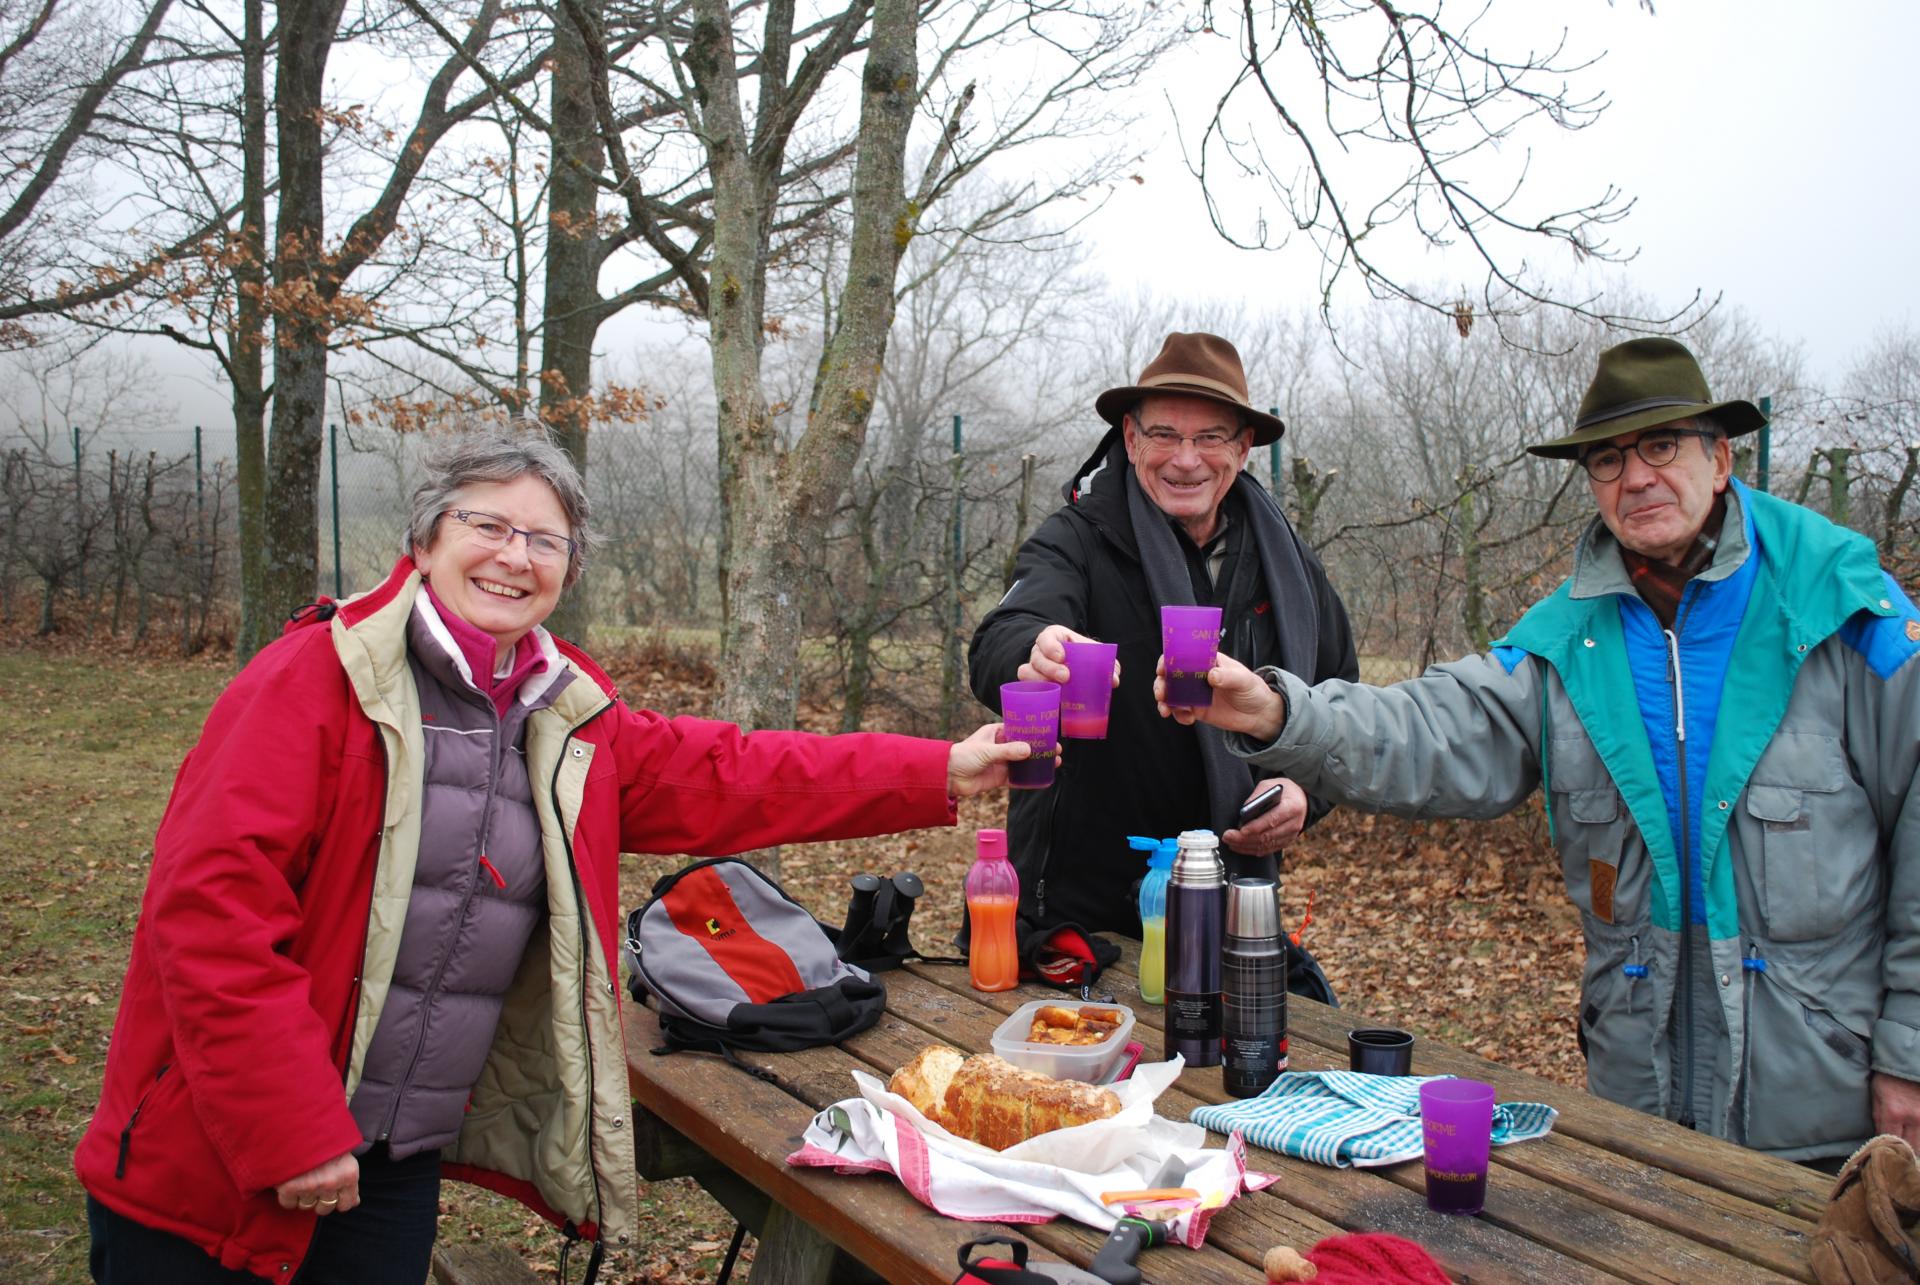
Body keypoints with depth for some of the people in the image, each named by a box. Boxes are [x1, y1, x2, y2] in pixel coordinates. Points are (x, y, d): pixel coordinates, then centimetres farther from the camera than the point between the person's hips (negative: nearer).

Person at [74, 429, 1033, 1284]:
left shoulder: (568, 718, 7)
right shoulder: (316, 679, -14)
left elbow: (718, 776, 6)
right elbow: (212, 903, -19)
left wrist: (942, 774, 0)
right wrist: (291, 1131, -22)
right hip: (218, 1169, -4)